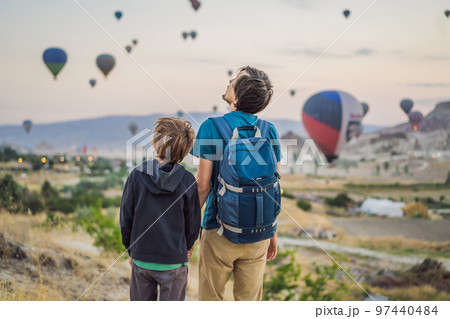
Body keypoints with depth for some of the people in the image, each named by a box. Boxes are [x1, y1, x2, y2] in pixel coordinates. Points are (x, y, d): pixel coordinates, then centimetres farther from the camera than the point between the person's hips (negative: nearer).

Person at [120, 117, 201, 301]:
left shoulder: (137, 176, -9)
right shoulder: (187, 181, -11)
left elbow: (126, 219, -3)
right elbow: (193, 223, -2)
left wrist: (131, 250, 12)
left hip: (141, 259, 1)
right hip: (174, 262, -1)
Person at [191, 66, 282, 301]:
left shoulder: (211, 127, -11)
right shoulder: (269, 131, -1)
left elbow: (203, 185, -12)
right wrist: (272, 232, 13)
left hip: (219, 230, -3)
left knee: (210, 299, 13)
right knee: (249, 300, 15)